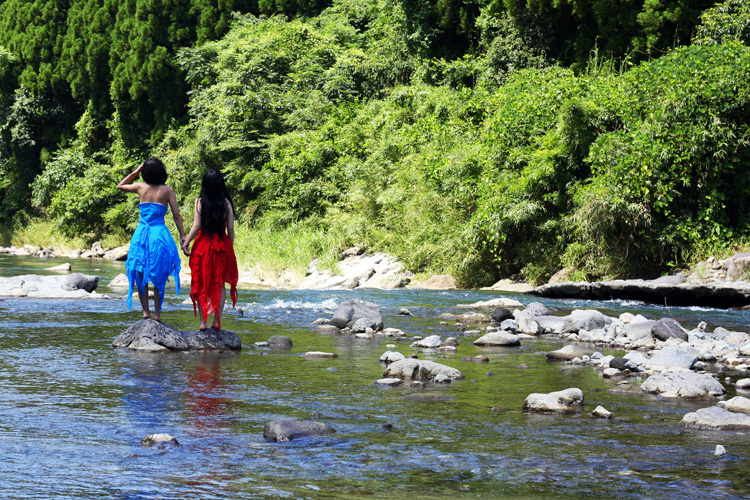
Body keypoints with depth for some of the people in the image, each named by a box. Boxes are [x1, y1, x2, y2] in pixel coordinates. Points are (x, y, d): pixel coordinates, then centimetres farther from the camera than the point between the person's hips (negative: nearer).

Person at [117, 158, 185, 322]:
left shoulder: (140, 187, 4)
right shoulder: (167, 190, 0)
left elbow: (120, 186, 24)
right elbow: (176, 215, -4)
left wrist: (135, 172, 23)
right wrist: (182, 236, 1)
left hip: (141, 233, 1)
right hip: (160, 234, -1)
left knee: (140, 275, 11)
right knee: (158, 277, 8)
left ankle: (146, 311, 4)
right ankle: (157, 313, 6)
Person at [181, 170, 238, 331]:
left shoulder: (200, 202, -6)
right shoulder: (226, 203, -2)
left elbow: (196, 227, -9)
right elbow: (230, 228, -1)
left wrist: (185, 243, -1)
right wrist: (230, 248, 9)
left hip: (203, 245, -1)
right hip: (222, 246, 1)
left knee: (201, 284, 8)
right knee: (220, 284, 9)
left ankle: (203, 322, 4)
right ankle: (217, 321, 7)